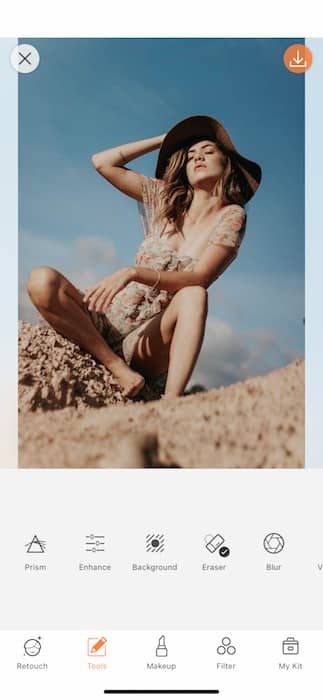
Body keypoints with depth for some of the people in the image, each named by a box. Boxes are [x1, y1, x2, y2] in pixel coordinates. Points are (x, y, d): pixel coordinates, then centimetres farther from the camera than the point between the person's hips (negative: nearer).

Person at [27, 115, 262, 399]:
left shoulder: (232, 216, 3)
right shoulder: (164, 197, 15)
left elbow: (199, 279, -12)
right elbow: (102, 162, 15)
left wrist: (132, 272, -25)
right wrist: (163, 140, 19)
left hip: (152, 338, -3)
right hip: (108, 323, 4)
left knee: (194, 295, -35)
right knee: (42, 280, -23)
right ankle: (118, 368, -22)